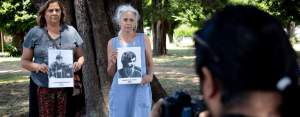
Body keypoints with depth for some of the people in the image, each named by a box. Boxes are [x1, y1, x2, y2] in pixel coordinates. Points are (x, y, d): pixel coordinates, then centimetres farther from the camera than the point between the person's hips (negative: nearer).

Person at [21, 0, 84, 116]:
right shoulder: (34, 33, 6)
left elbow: (80, 56, 19)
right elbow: (24, 61, 6)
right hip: (43, 86, -1)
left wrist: (78, 64, -6)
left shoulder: (71, 31, 12)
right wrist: (38, 66, -15)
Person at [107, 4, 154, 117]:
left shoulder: (143, 39, 6)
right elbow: (111, 74, 11)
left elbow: (150, 64, 11)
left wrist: (150, 76, -9)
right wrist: (112, 62, -9)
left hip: (140, 88, -1)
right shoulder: (113, 43, 8)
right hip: (120, 90, 1)